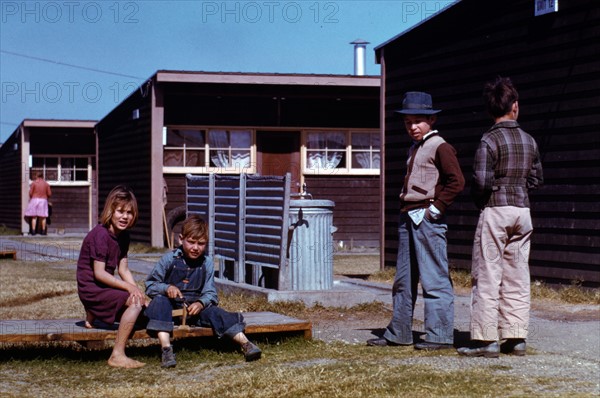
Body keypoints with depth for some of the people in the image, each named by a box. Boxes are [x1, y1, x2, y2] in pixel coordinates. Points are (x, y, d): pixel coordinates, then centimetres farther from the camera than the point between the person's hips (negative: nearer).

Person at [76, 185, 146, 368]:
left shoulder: (123, 235, 8)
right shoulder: (100, 234, -19)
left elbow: (123, 269, 7)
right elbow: (99, 273, -22)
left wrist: (136, 290, -9)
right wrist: (129, 287, -22)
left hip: (104, 287, 9)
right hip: (91, 289, -9)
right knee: (135, 303, -24)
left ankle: (92, 315, 21)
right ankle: (117, 356, -21)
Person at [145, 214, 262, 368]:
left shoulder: (207, 263, 4)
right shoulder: (169, 260, -4)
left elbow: (210, 293, 1)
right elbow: (150, 286, -3)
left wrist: (201, 303, -22)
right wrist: (166, 288, -24)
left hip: (195, 307, 2)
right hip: (171, 306, -2)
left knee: (214, 312, -26)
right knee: (159, 301, -34)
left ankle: (245, 343, -35)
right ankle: (166, 348, -45)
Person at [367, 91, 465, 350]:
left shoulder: (440, 147, -8)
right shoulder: (414, 149, 19)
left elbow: (457, 181, -17)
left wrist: (436, 208, -15)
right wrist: (405, 210, 17)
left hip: (427, 219, -10)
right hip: (408, 218, 10)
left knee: (434, 278, -7)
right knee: (403, 280, 13)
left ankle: (440, 335, -3)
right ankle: (398, 333, 20)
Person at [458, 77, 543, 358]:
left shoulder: (490, 141, -11)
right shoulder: (529, 141, 7)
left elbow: (482, 181, -17)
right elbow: (536, 180, 12)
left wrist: (477, 199, 2)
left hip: (495, 211, -6)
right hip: (522, 211, 6)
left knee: (487, 276, -2)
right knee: (517, 277, 9)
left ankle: (486, 339, -2)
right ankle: (516, 337, 12)